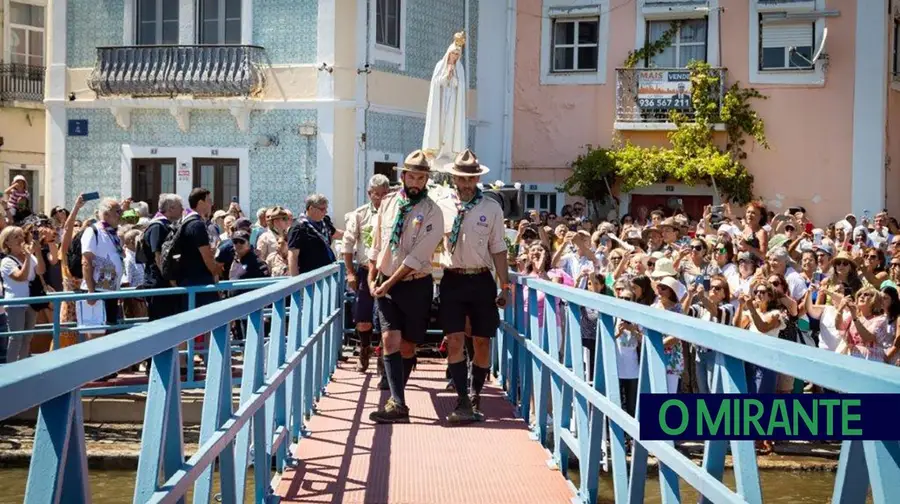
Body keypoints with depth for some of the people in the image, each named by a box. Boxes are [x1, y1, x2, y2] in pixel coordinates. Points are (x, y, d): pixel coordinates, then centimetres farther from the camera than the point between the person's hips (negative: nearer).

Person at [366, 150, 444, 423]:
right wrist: (372, 279, 7)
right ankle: (398, 404, -13)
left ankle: (395, 399, 21)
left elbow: (418, 255, -15)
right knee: (390, 342, -10)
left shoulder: (431, 212, -8)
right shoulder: (388, 203, 6)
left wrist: (389, 282, -16)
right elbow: (377, 244, 13)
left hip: (415, 286, -3)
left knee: (407, 346, 6)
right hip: (386, 284, 3)